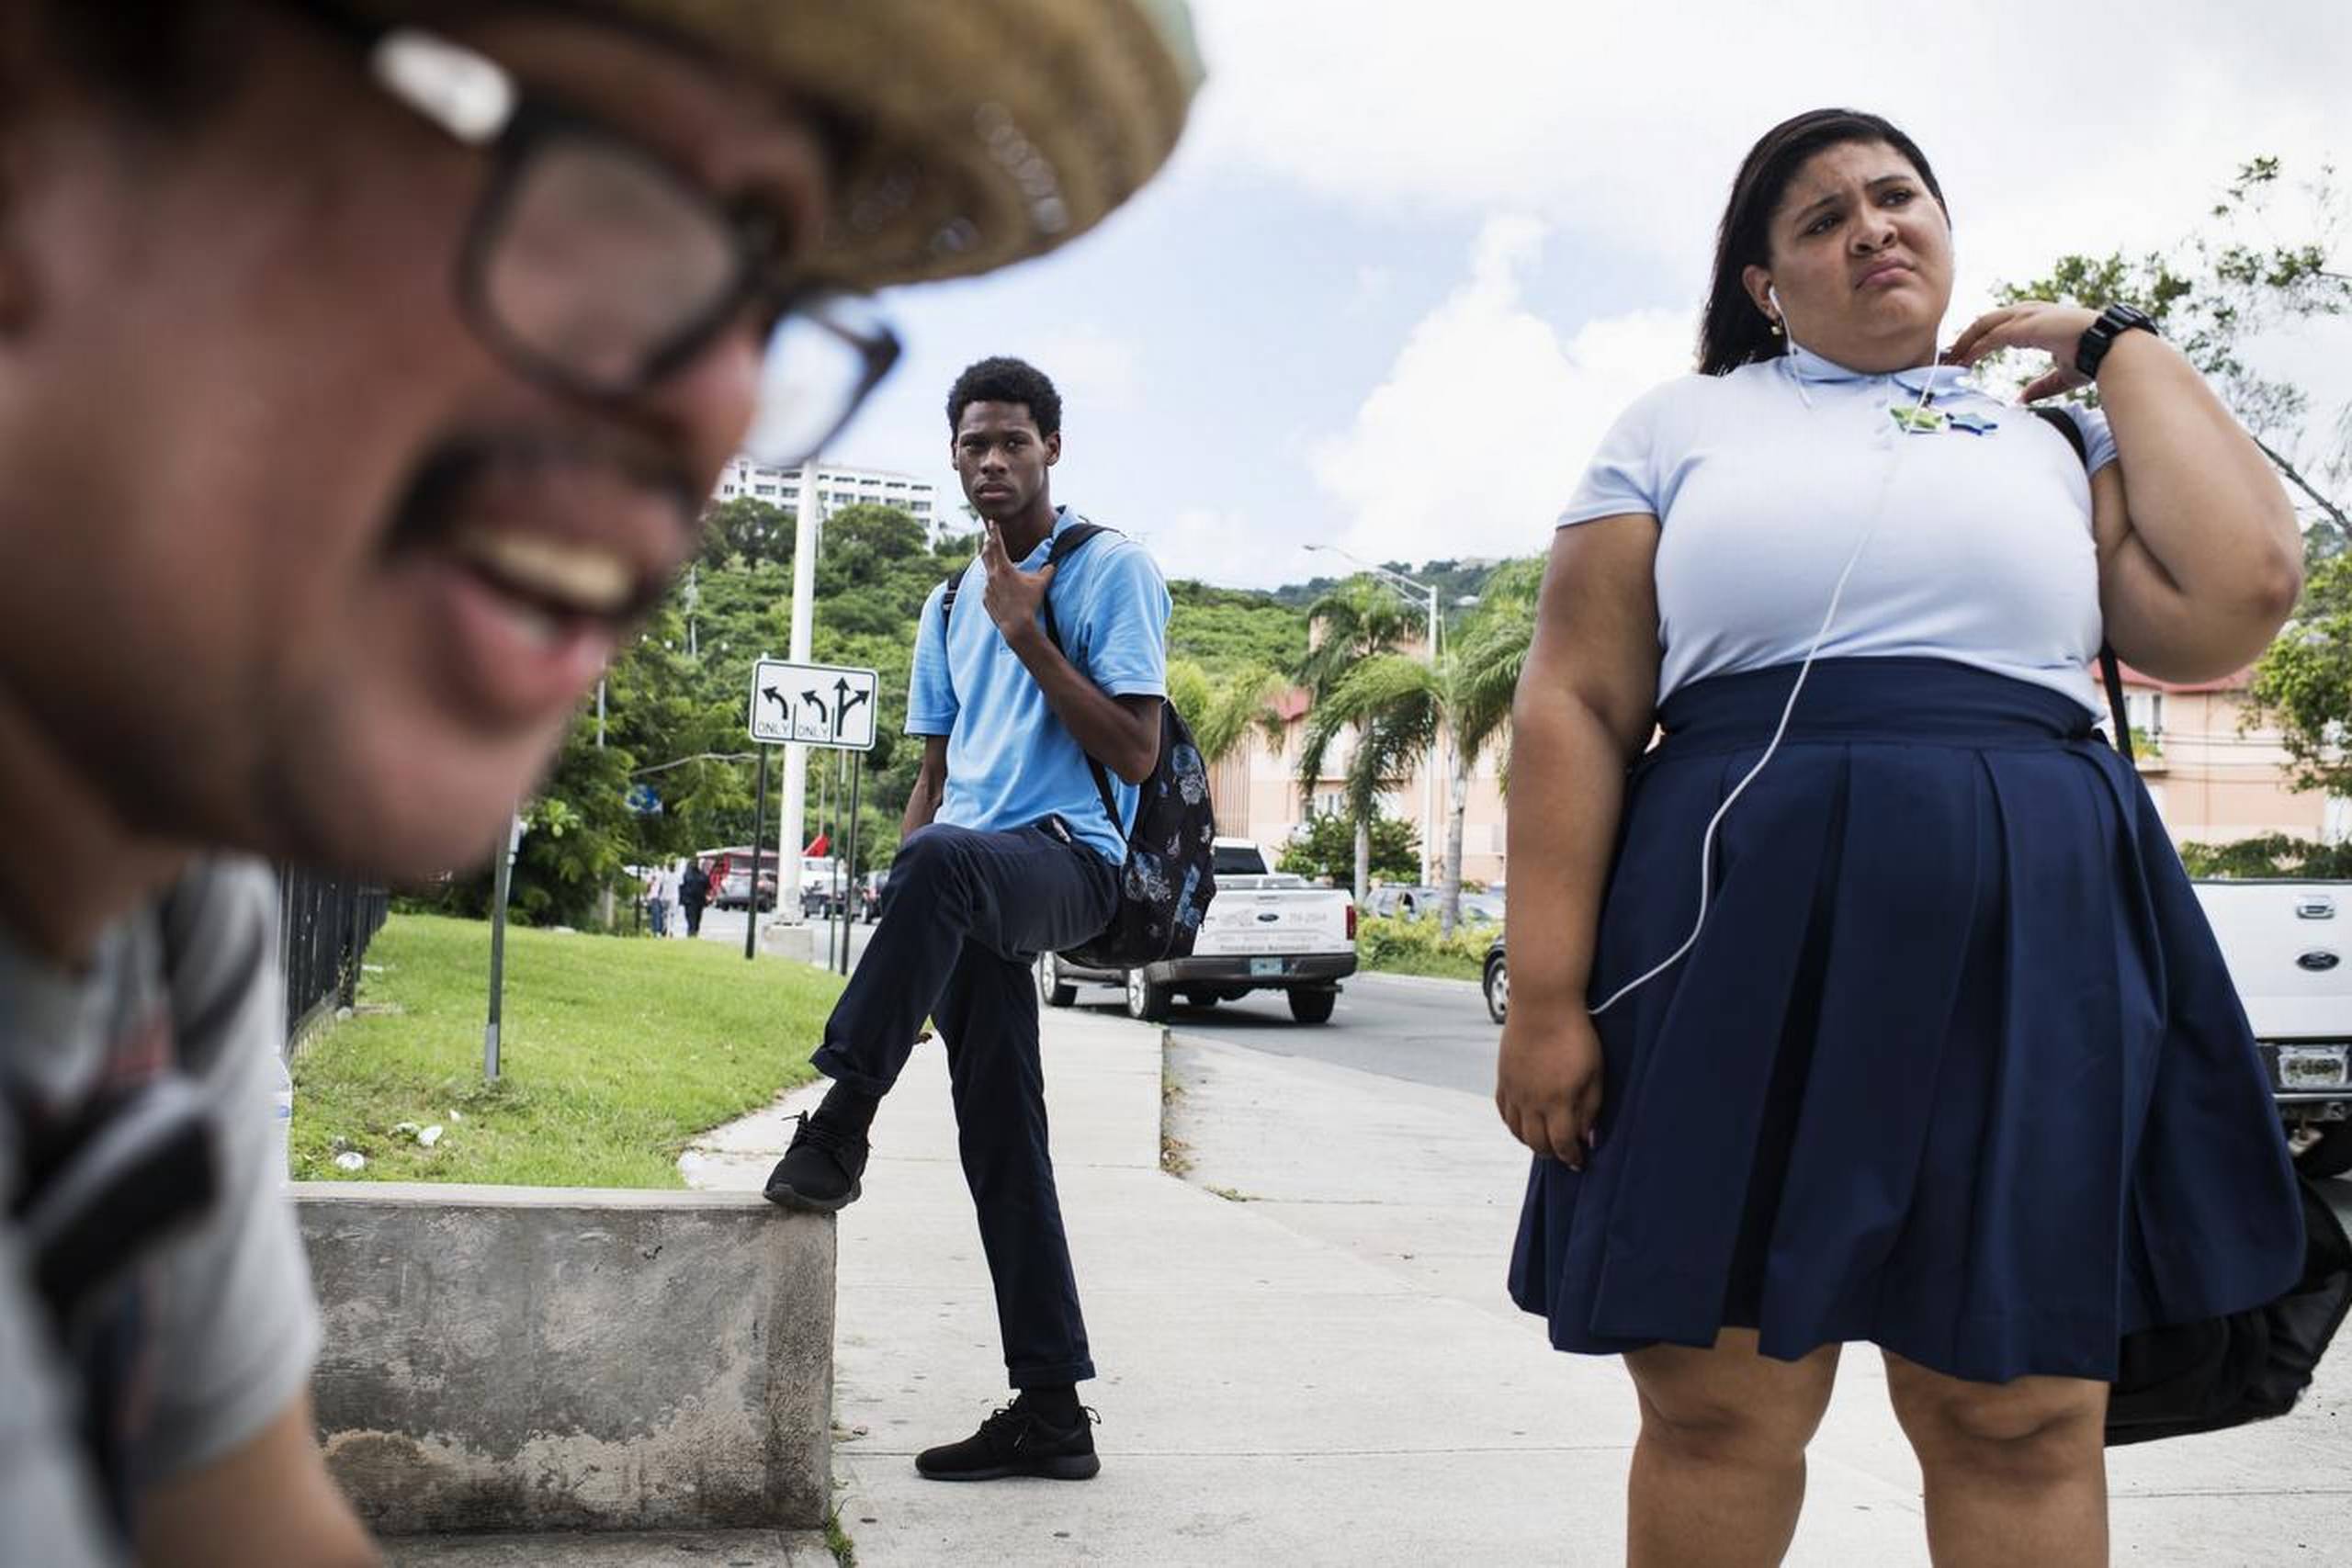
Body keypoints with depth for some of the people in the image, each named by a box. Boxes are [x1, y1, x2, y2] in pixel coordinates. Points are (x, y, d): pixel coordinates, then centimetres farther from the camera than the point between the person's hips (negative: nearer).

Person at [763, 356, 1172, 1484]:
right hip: (970, 896, 7)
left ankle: (837, 1129, -28)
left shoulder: (1110, 568, 1)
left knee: (943, 860, -40)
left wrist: (1024, 634, -12)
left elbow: (1135, 754, -7)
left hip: (1070, 860, -6)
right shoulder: (948, 607, 22)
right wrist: (894, 938, 13)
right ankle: (1048, 1409, 8)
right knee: (1000, 1143, 2)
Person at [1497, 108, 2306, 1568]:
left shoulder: (2057, 435, 17)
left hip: (2030, 935, 2)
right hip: (1743, 929, -1)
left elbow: (2236, 598, -1)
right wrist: (1549, 993, -7)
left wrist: (2120, 344, 11)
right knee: (1720, 1406, 2)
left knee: (2022, 1417, 5)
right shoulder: (1679, 428, 11)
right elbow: (1577, 707, 3)